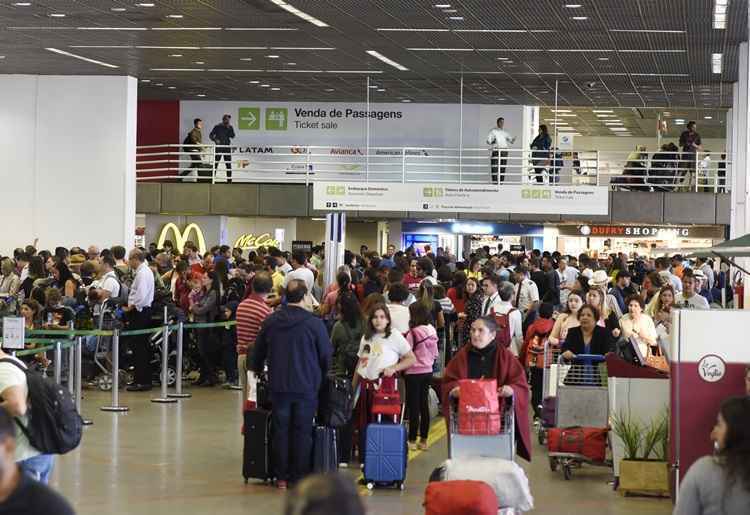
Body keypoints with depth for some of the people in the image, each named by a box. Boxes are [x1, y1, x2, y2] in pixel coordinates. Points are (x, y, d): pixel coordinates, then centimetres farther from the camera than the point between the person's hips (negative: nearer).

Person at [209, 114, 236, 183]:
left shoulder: (230, 127, 7)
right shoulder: (217, 127, 3)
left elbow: (232, 136, -7)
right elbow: (210, 135, 4)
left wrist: (228, 128, -15)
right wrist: (215, 140, -14)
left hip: (227, 147, 2)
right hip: (219, 147, -2)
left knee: (228, 164, -2)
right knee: (215, 164, -2)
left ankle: (229, 180, 2)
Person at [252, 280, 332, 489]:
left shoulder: (270, 321, 0)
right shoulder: (314, 323, -11)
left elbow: (259, 352, 11)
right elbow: (326, 354, -3)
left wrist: (258, 371, 30)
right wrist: (321, 376, 16)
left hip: (279, 385, 3)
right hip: (306, 386, -3)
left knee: (281, 430, 11)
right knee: (302, 431, 5)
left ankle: (281, 477, 14)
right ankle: (299, 478, 8)